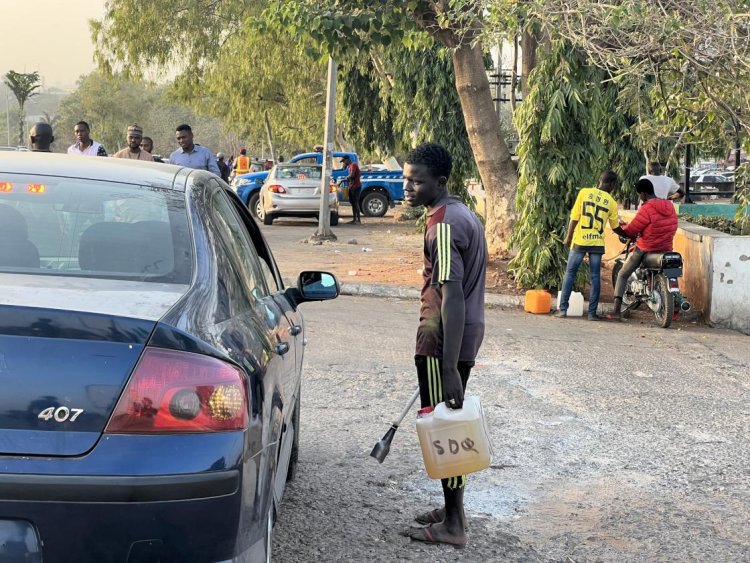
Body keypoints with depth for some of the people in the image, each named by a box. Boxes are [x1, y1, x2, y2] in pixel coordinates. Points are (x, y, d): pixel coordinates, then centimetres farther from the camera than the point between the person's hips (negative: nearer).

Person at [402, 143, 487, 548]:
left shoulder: (443, 225, -20)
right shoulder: (462, 214, 11)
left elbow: (452, 298, -26)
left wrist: (450, 369, -28)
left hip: (443, 340, -10)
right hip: (465, 335, 10)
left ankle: (453, 525, 8)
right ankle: (452, 509, 28)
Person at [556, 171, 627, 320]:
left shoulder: (584, 192, -2)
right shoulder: (612, 203, 2)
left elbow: (574, 217, -3)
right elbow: (616, 228, 12)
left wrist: (568, 237, 6)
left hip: (580, 240, -1)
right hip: (597, 243, 1)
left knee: (570, 273, 6)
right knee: (595, 276, 7)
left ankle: (563, 309, 2)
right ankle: (592, 312, 5)